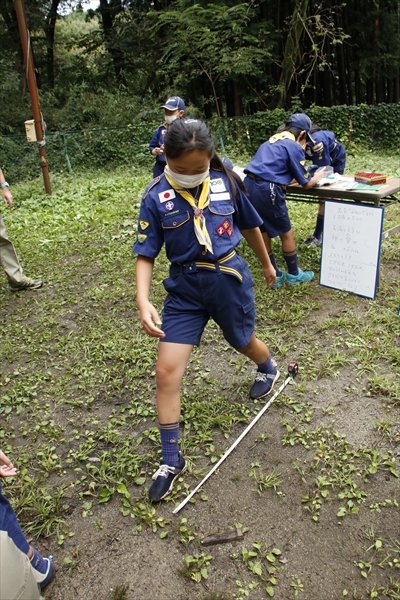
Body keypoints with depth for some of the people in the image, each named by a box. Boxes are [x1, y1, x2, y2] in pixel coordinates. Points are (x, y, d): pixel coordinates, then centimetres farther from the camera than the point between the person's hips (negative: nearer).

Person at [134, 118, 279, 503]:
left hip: (229, 279, 1)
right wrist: (143, 301, -24)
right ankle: (171, 460, 13)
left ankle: (268, 368, 64)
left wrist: (266, 264, 22)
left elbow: (249, 226, 10)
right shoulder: (157, 197, -10)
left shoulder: (226, 182, -6)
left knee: (245, 343, 23)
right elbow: (145, 254, -8)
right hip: (184, 287, 0)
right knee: (166, 371, -6)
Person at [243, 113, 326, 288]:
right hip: (267, 190, -7)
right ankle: (293, 275, 26)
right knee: (287, 234, 12)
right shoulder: (294, 147, 0)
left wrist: (292, 176, 35)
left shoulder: (270, 141, 22)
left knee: (263, 233, 18)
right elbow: (306, 183, 6)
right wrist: (318, 176, 26)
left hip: (249, 186, 7)